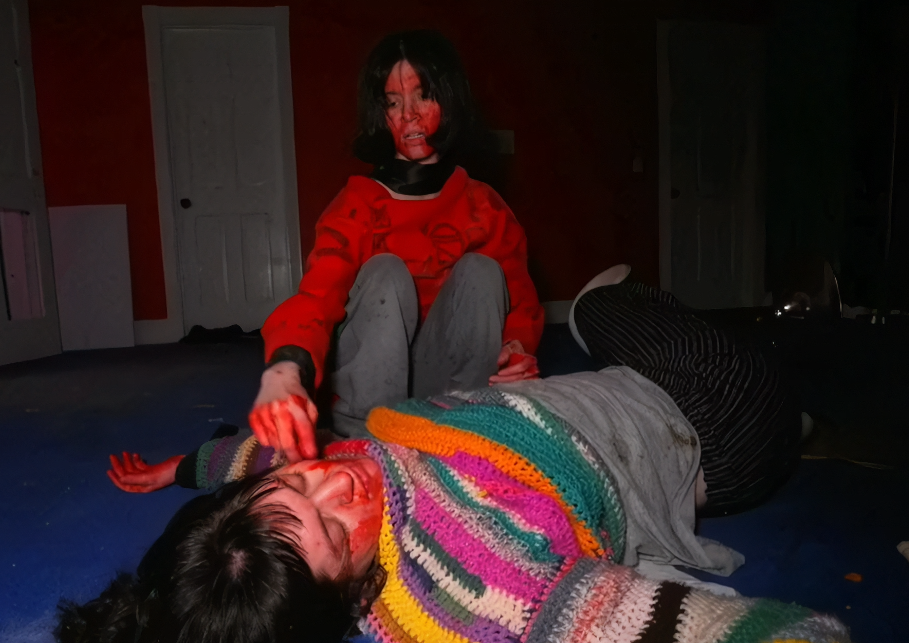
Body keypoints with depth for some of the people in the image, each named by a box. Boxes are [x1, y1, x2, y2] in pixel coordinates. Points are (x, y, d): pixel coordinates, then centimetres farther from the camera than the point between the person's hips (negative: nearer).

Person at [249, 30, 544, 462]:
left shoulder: (485, 208, 0)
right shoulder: (358, 205, -9)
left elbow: (522, 301, 4)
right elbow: (317, 295, -26)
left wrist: (519, 347, -22)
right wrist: (283, 371, -48)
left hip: (452, 391, 2)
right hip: (371, 393, -2)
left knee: (481, 270, -19)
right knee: (385, 273, -25)